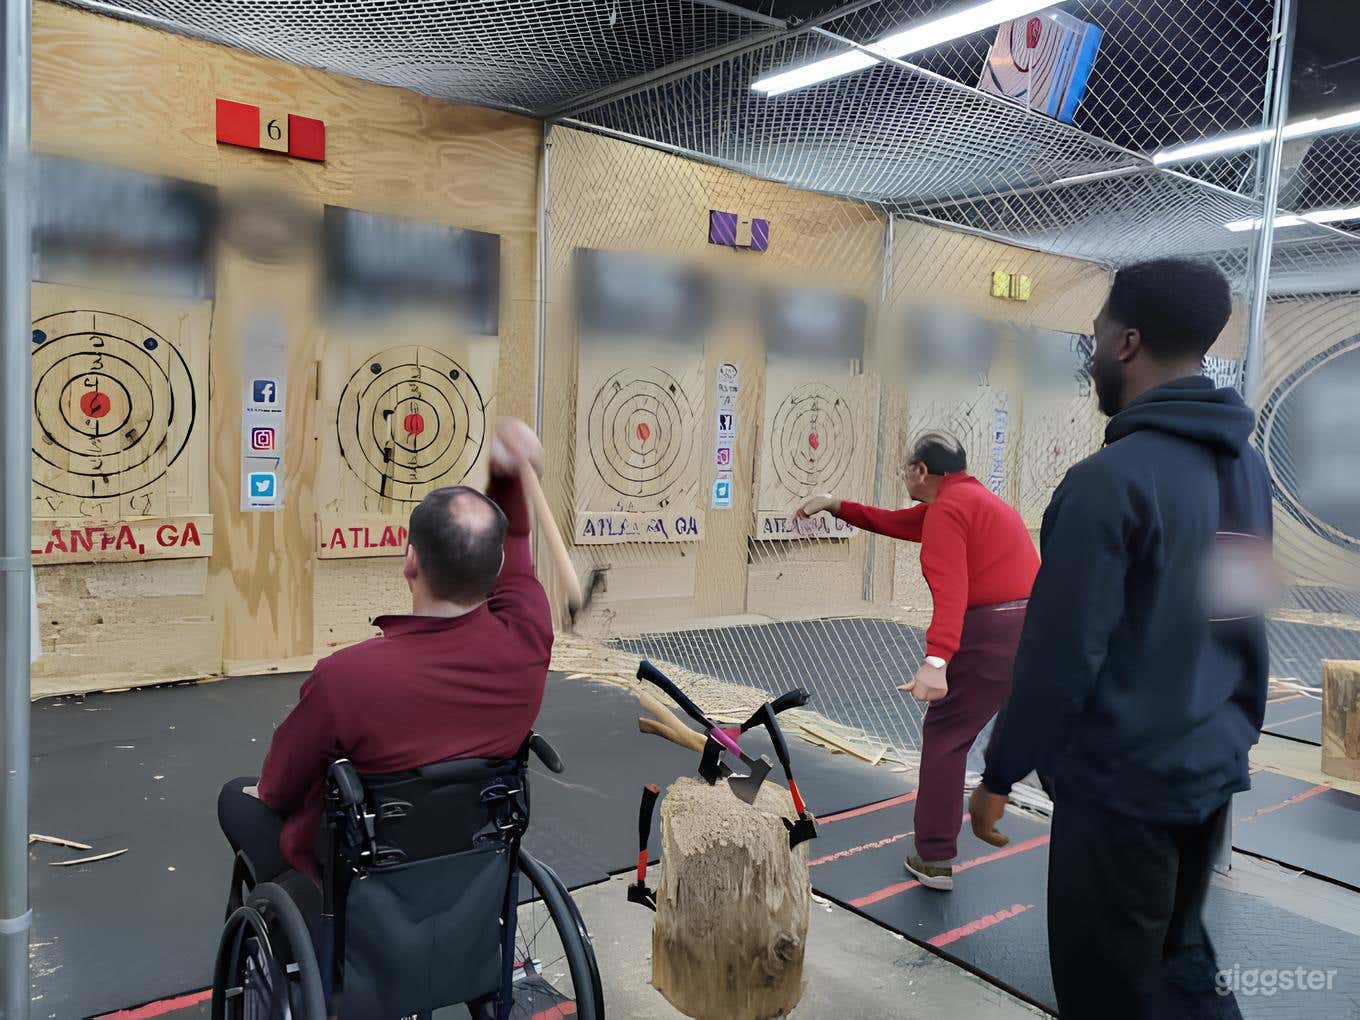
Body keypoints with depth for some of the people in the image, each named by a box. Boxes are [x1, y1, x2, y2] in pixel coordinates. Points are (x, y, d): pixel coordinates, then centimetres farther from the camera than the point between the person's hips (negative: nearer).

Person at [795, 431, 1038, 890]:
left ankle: (934, 860, 11)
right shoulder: (975, 498, 22)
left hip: (993, 635, -9)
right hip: (1038, 625, 9)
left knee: (944, 736, 4)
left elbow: (951, 592, -25)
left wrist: (936, 660, -35)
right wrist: (836, 505, 27)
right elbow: (893, 522, 26)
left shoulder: (945, 509, -9)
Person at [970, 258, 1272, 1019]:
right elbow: (1241, 624, 12)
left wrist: (1001, 773, -9)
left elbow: (1062, 653, -21)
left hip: (1120, 782, -7)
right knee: (1179, 958, 25)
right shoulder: (1248, 467, 4)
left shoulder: (1113, 478, -22)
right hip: (1212, 769, 8)